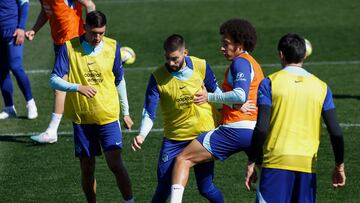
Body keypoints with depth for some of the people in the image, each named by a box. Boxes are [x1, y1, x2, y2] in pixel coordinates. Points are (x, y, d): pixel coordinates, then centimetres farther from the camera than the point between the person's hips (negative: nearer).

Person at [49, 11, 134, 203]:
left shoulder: (112, 46, -1)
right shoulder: (69, 47, -8)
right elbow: (54, 80, -13)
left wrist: (125, 112, 16)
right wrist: (78, 88, -30)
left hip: (108, 115, 0)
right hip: (81, 118, 0)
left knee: (115, 164, -11)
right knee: (87, 168, 6)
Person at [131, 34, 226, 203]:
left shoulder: (201, 67, -8)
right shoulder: (157, 77, -13)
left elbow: (216, 93, 8)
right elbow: (149, 113, -16)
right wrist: (142, 135, -32)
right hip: (174, 138, 0)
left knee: (205, 188, 1)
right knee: (163, 189, -4)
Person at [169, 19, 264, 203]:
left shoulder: (240, 62, -6)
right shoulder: (254, 64, 23)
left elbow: (240, 95, -20)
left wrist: (209, 97, -12)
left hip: (235, 130, -9)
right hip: (255, 131, 9)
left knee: (183, 160, -6)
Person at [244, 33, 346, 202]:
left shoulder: (270, 83, -1)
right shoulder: (321, 87, 8)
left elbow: (261, 129, -8)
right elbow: (336, 132, 3)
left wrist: (251, 163, -1)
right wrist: (339, 166, 13)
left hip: (277, 163, -3)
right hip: (308, 164, 3)